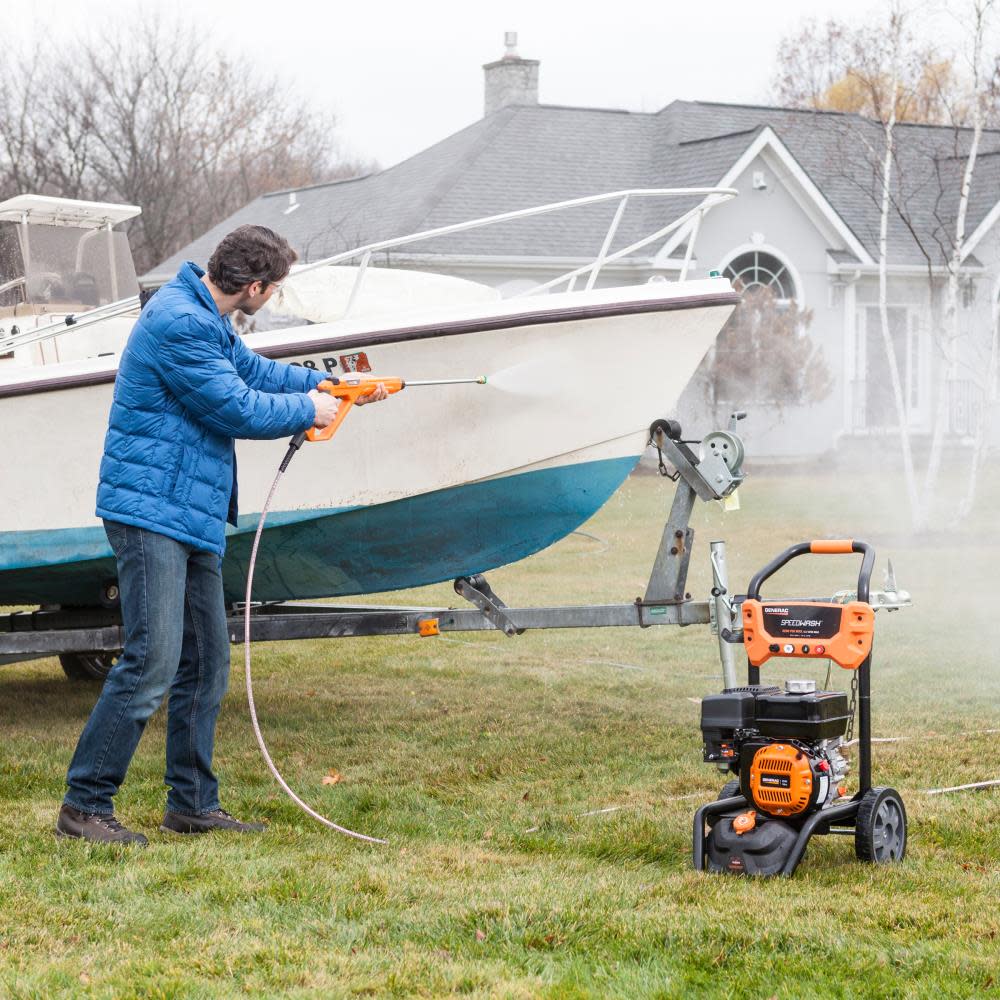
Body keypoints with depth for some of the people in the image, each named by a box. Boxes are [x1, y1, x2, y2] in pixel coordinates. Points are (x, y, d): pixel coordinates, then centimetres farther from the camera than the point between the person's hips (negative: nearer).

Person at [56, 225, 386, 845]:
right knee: (152, 662, -14)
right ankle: (84, 805, -7)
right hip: (152, 511, -11)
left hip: (191, 518, 11)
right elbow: (238, 409, -15)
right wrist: (307, 411, 1)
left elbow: (258, 372, 31)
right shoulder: (178, 322, -17)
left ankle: (193, 804, 19)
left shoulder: (207, 320, 16)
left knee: (206, 664, 12)